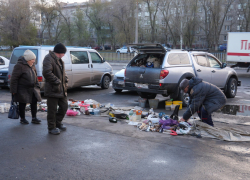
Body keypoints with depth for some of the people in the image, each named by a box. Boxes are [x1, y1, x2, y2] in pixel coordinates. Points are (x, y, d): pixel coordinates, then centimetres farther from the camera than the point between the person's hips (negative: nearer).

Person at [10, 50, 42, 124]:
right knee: (22, 104, 3)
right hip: (22, 89, -7)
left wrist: (37, 86, 16)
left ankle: (34, 118, 14)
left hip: (32, 89, 7)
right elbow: (14, 78, -15)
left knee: (34, 102, 4)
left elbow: (35, 77, 20)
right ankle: (22, 119, 18)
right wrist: (14, 90, -16)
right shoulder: (19, 66, -15)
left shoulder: (32, 65, 10)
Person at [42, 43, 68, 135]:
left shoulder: (59, 60, 17)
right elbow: (46, 72, -26)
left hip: (61, 89, 9)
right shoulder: (48, 58, -13)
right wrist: (56, 81, -22)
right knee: (52, 109, 0)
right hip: (52, 90, -9)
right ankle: (52, 127, 13)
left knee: (64, 106, 15)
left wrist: (65, 80, 12)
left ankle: (58, 123, 32)